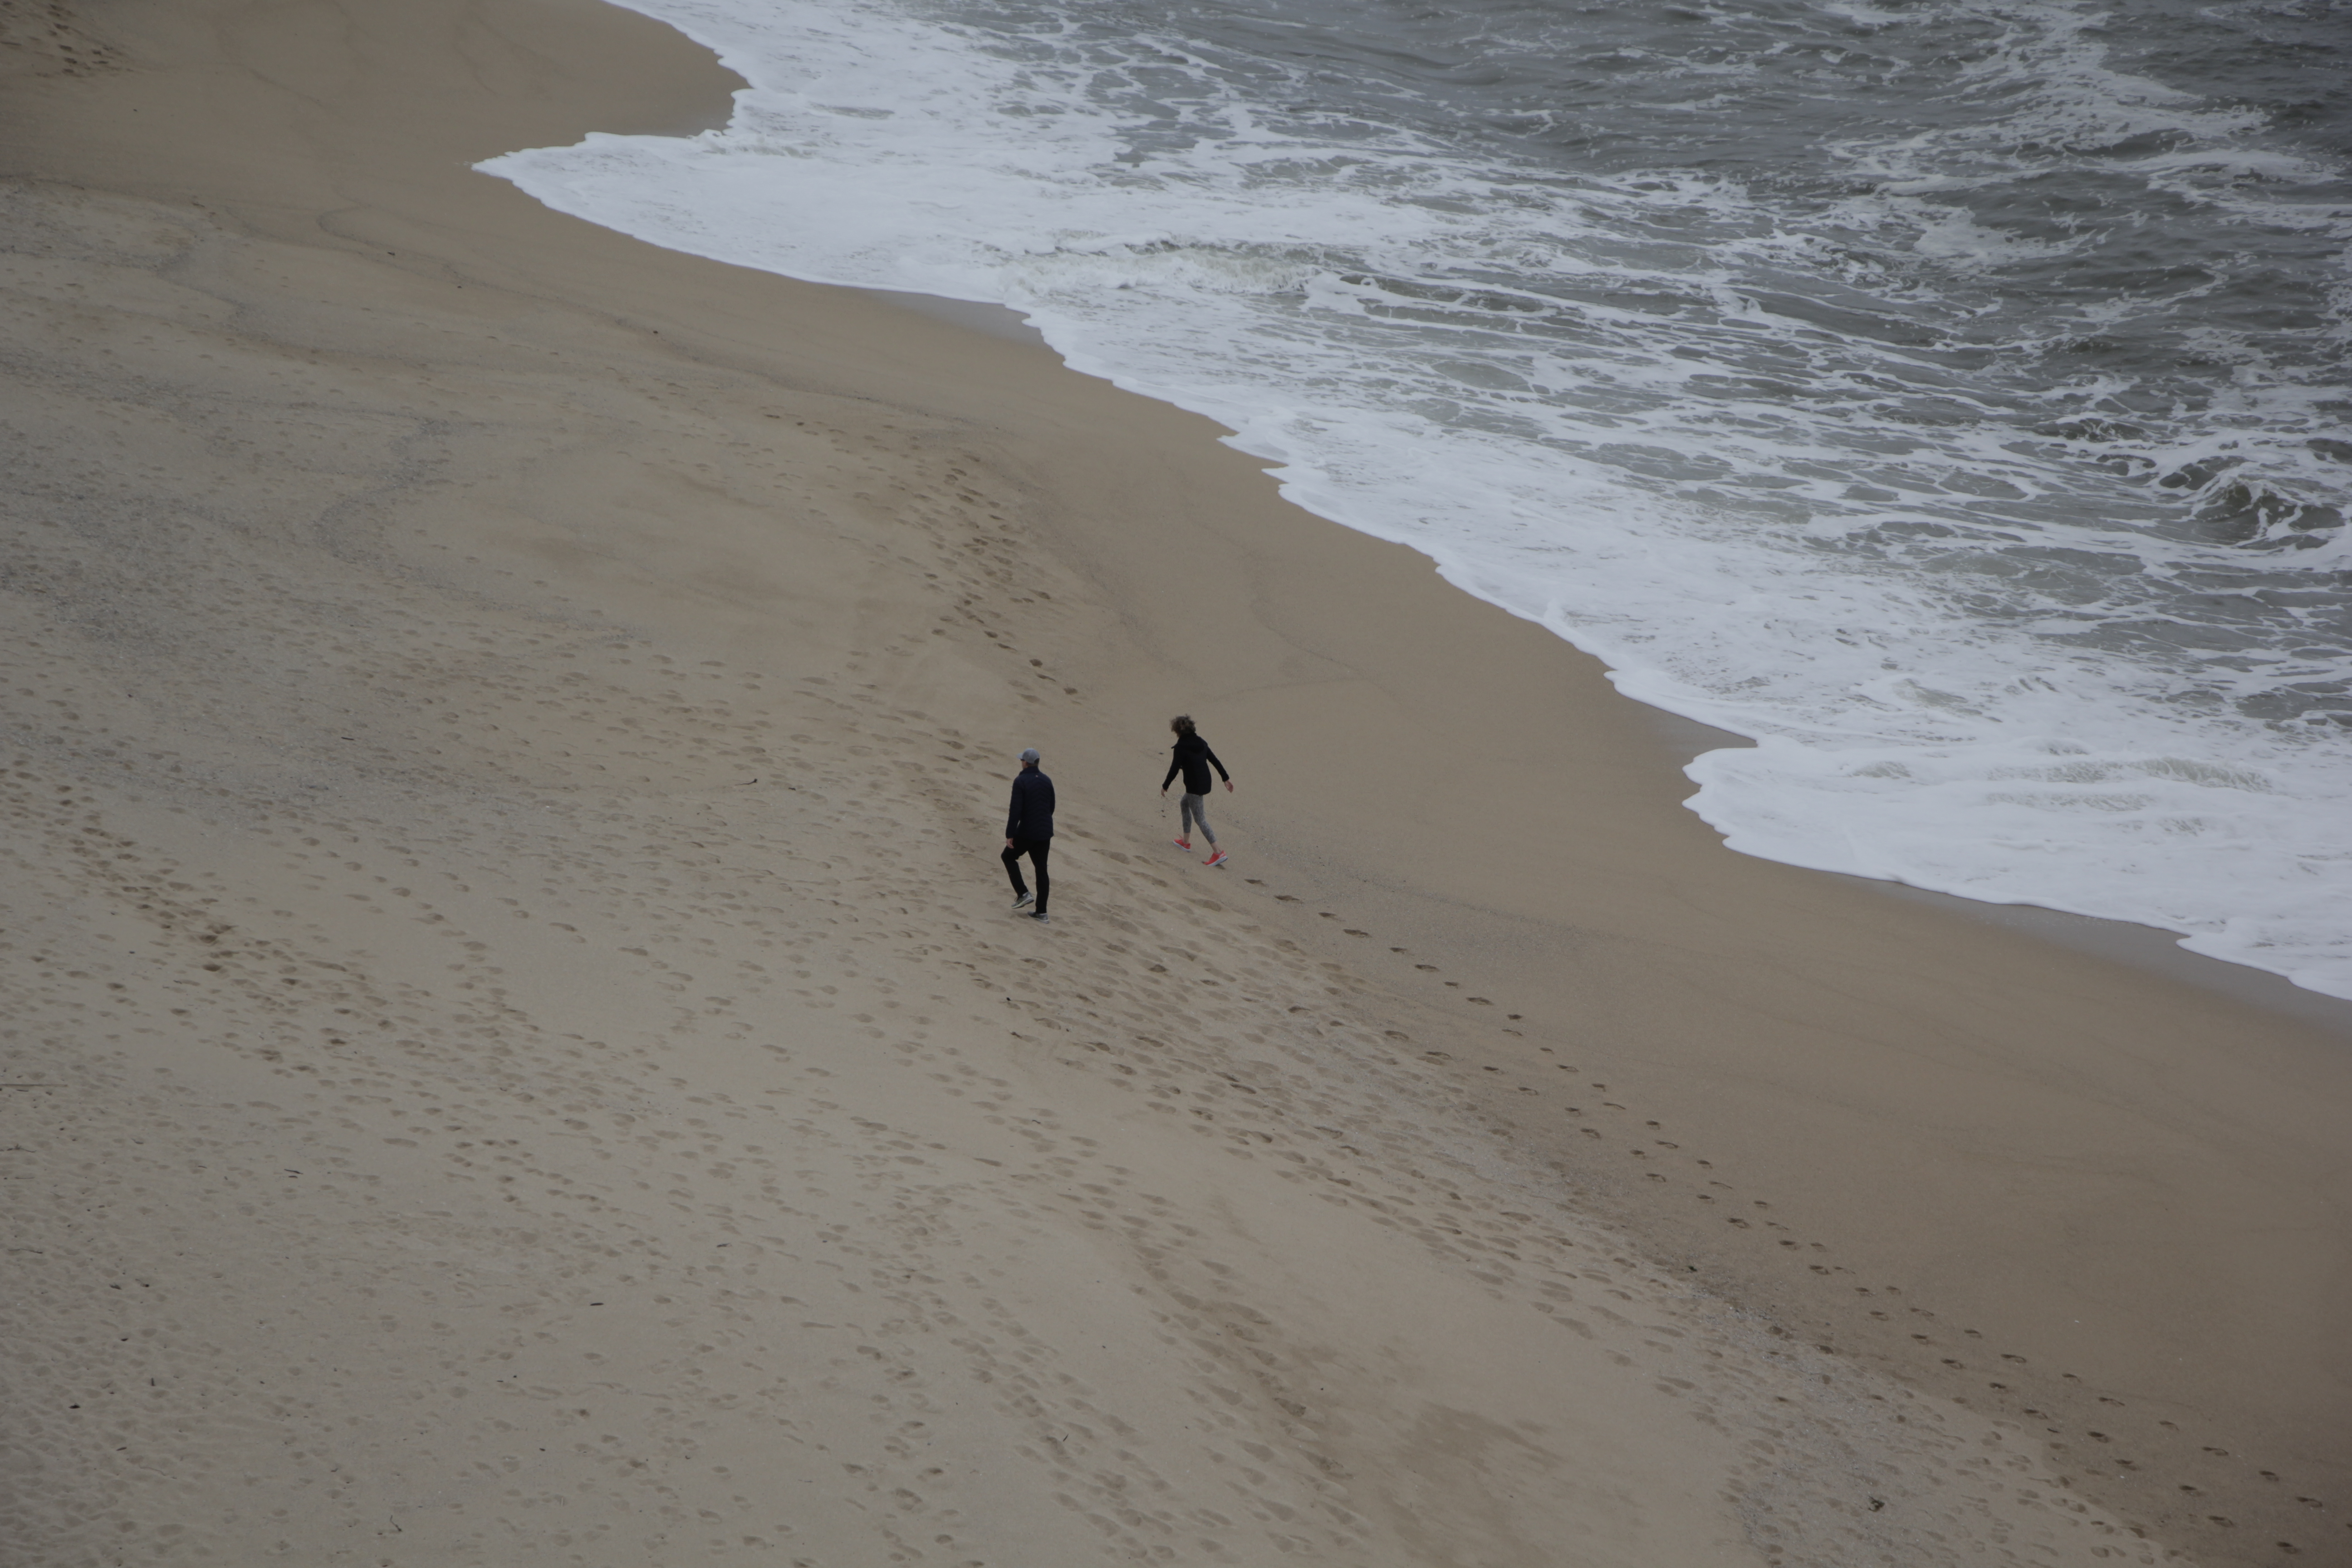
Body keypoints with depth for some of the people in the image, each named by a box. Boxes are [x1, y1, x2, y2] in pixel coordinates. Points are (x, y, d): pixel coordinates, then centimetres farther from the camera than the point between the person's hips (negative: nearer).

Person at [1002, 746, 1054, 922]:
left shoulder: (1021, 781, -13)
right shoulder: (1047, 781, 7)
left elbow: (1016, 810, -18)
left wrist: (1009, 835, -14)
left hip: (1027, 833, -6)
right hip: (1045, 833, 6)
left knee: (1009, 857, 18)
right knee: (1041, 869, 11)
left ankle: (1023, 893, 7)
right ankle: (1041, 912, 10)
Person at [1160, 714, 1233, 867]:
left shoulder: (1181, 747, -16)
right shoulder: (1200, 742, 6)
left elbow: (1174, 769, -15)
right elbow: (1215, 761, 10)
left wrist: (1165, 786, -1)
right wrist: (1226, 778, 18)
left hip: (1194, 787, -9)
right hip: (1205, 784, 9)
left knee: (1200, 819, -4)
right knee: (1184, 805, 29)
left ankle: (1218, 852, -10)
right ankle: (1186, 842, 37)